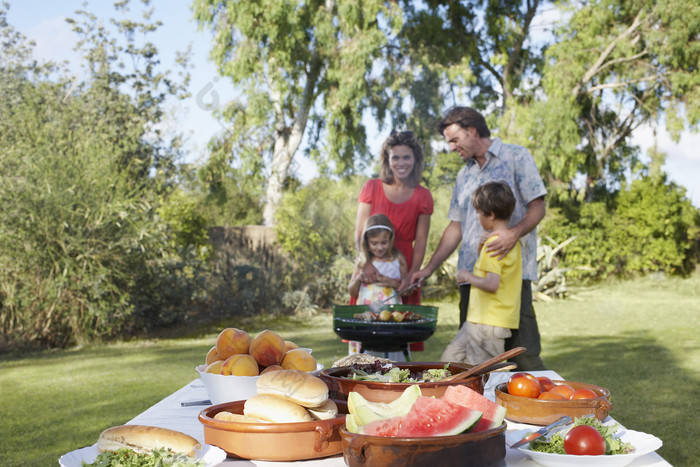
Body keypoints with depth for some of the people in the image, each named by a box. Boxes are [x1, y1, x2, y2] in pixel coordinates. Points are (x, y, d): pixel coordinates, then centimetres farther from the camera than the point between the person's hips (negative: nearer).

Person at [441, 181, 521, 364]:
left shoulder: (494, 243, -18)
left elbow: (492, 284, -26)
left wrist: (467, 276, -11)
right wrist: (481, 249, 9)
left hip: (488, 322, -10)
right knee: (450, 358, 15)